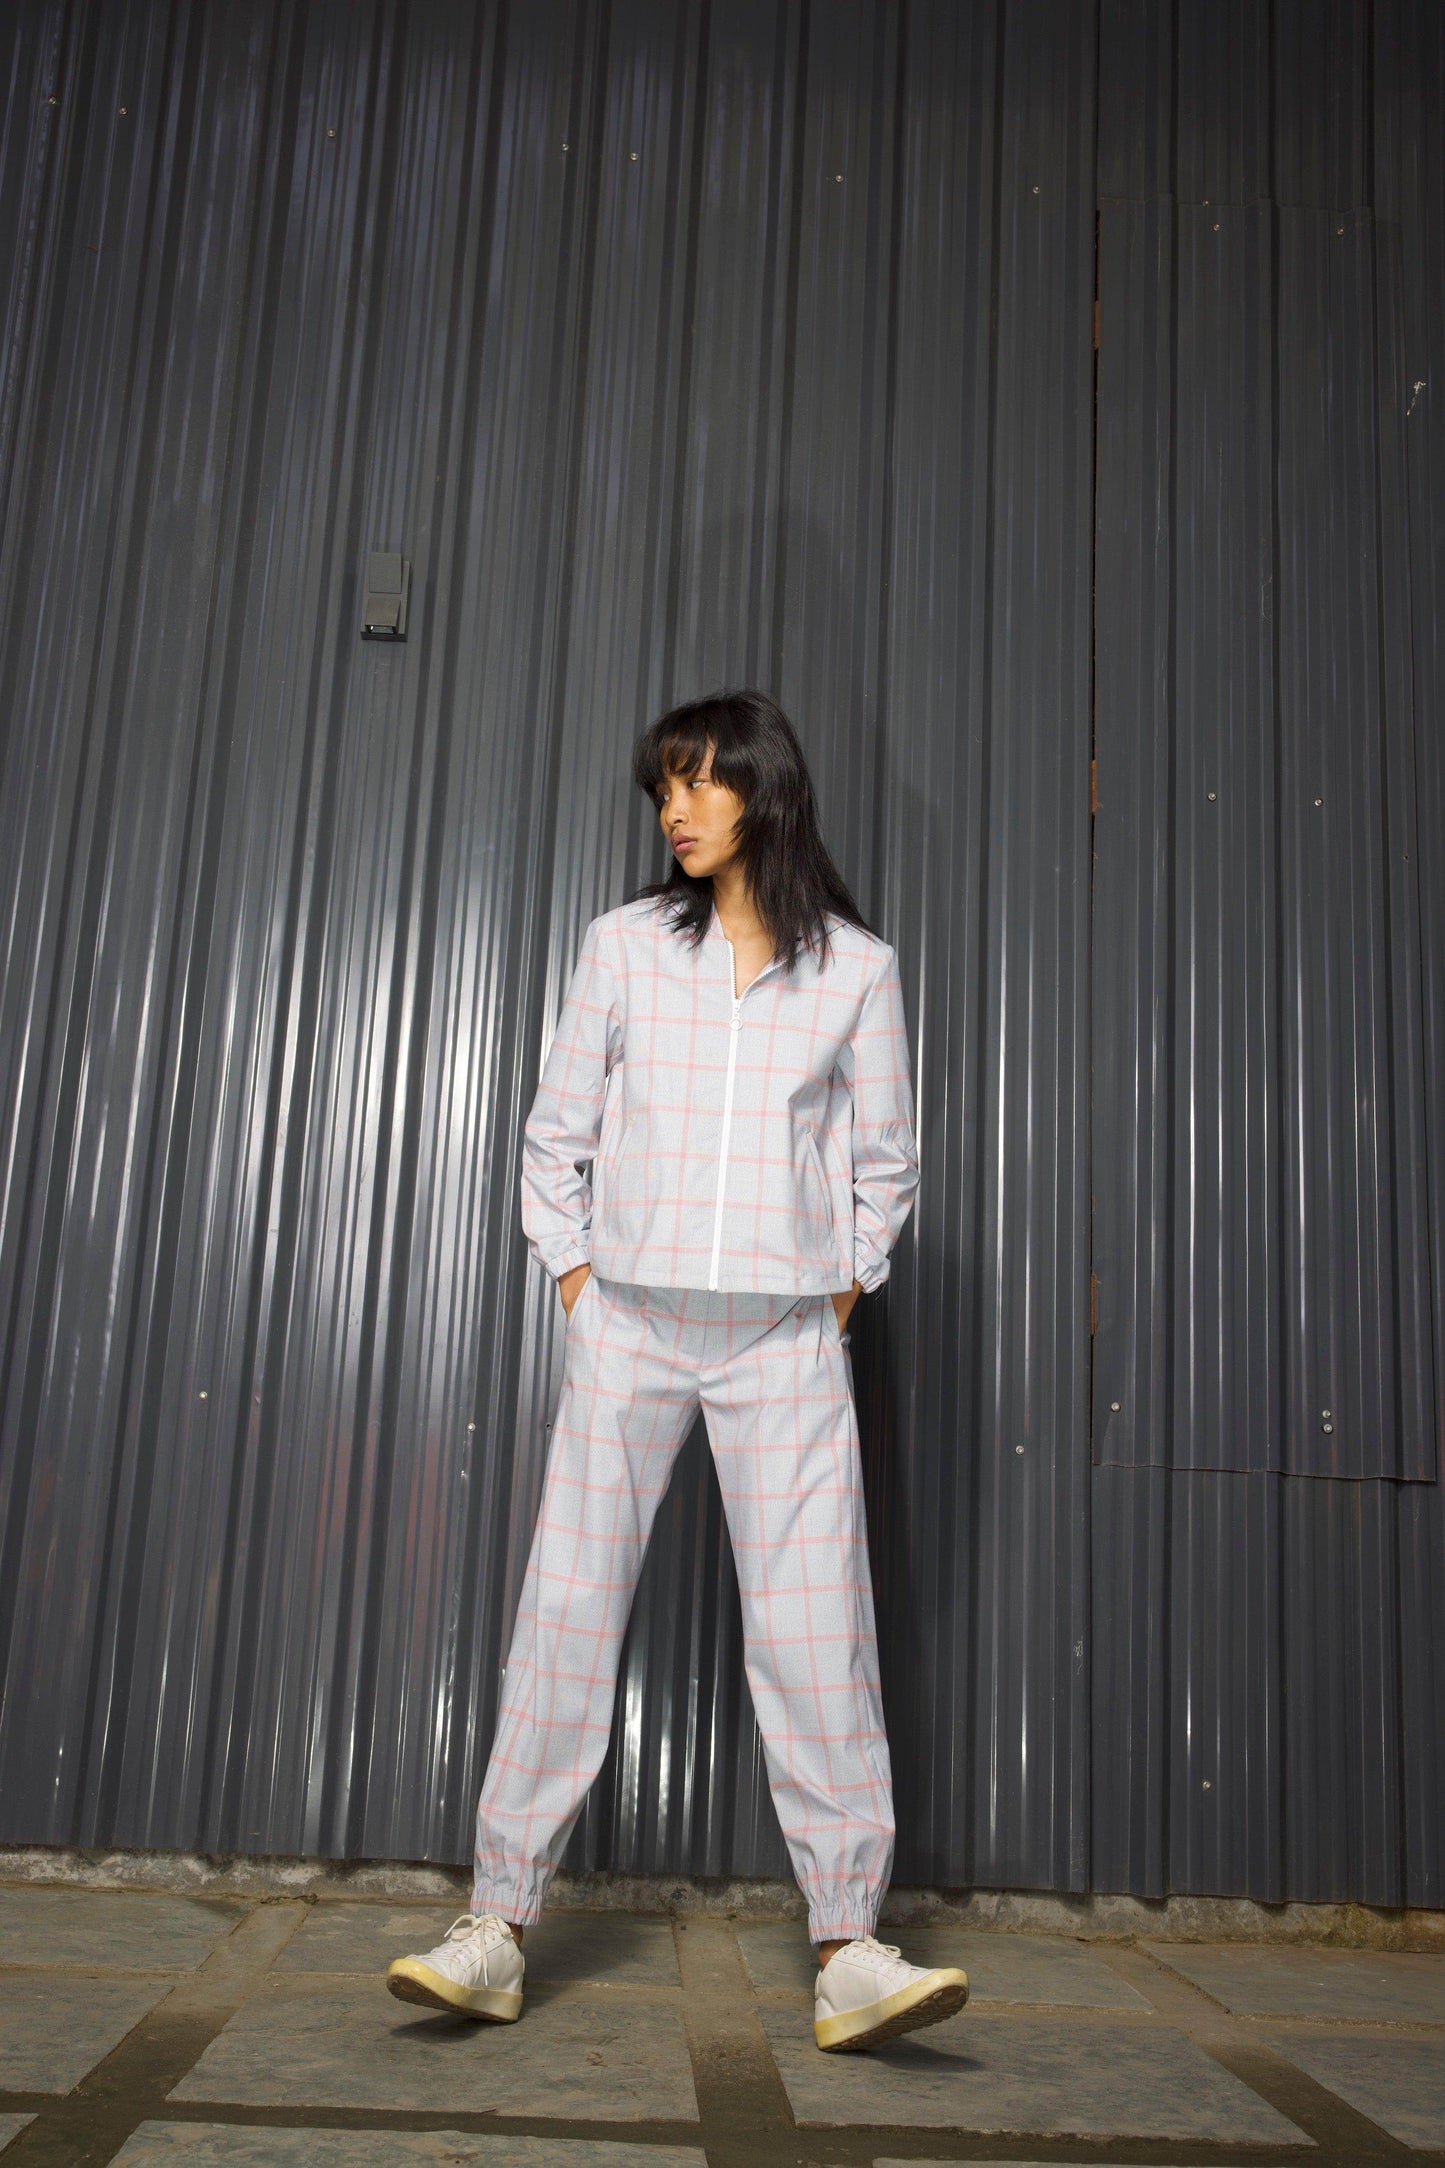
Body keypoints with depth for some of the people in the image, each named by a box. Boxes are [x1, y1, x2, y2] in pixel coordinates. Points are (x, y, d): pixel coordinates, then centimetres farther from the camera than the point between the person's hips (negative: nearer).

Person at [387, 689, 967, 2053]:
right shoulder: (623, 947, 8)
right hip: (630, 1326, 1)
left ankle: (847, 1952, 1)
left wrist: (847, 1287, 6)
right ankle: (497, 1929, 7)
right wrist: (572, 1272, 5)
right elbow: (557, 1135, 11)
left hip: (785, 1340, -1)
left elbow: (884, 1157, 12)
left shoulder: (855, 968, 5)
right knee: (567, 1606, -1)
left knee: (814, 1626, -6)